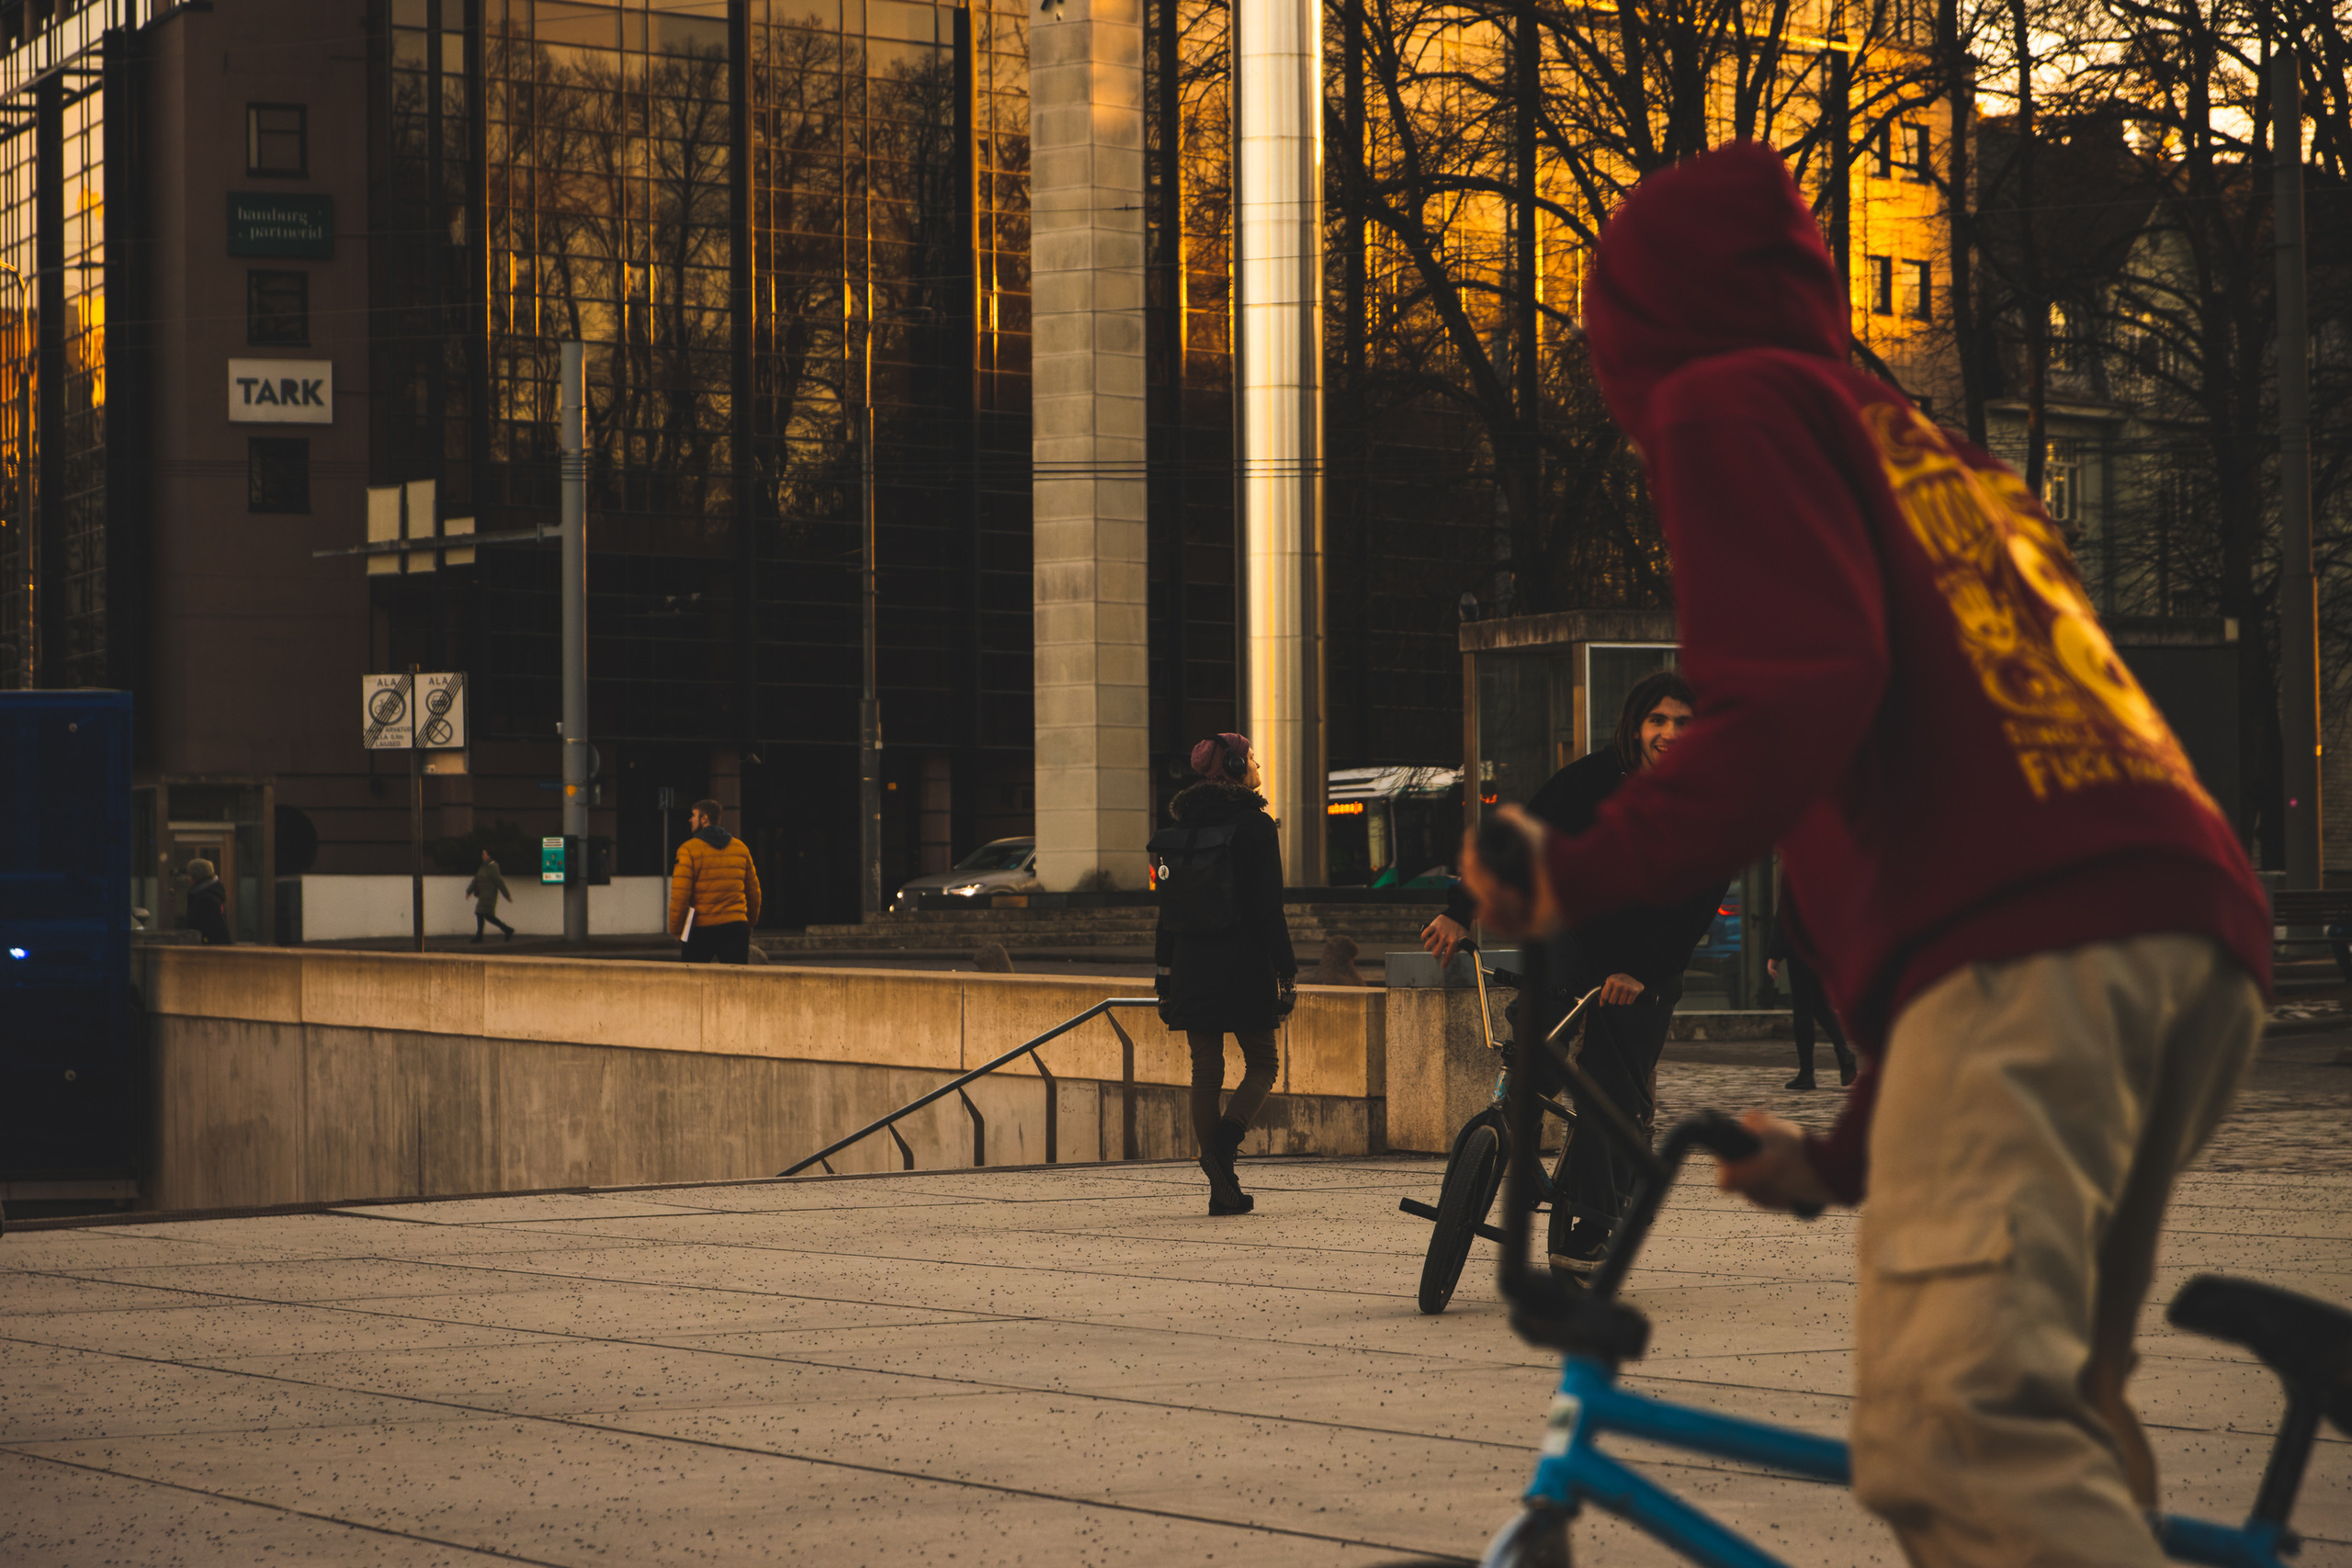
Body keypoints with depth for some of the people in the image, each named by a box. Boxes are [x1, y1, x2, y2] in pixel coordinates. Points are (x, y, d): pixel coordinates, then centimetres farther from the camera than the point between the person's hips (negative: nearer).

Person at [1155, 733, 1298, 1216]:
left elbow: (1167, 904, 11)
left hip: (1191, 960, 5)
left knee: (1205, 1068, 8)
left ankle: (1223, 1187, 6)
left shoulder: (1181, 824, 8)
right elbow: (1269, 907, -11)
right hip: (1244, 963, -5)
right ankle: (1225, 1139, -16)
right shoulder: (1255, 824, -8)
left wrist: (1166, 969, 17)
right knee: (1262, 1063, 9)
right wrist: (1287, 971, -7)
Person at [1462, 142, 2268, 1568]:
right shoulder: (1950, 461, 38)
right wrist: (1847, 1155, 41)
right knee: (2051, 1425, 18)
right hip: (2204, 934, 9)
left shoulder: (1727, 404, 13)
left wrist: (1585, 872, 0)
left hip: (2026, 941, -9)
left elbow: (1800, 692, -7)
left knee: (1952, 1429, -23)